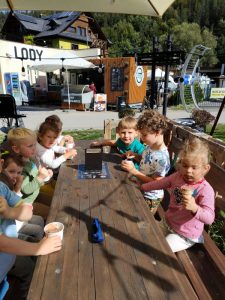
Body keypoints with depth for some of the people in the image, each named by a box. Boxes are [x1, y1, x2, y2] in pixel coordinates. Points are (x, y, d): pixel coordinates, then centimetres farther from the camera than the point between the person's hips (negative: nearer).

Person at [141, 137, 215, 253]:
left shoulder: (206, 190, -28)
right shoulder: (177, 176, -10)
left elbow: (209, 218, -37)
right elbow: (160, 183, 6)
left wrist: (194, 207, -57)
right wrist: (141, 187, 9)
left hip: (185, 236, -6)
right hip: (167, 223, 6)